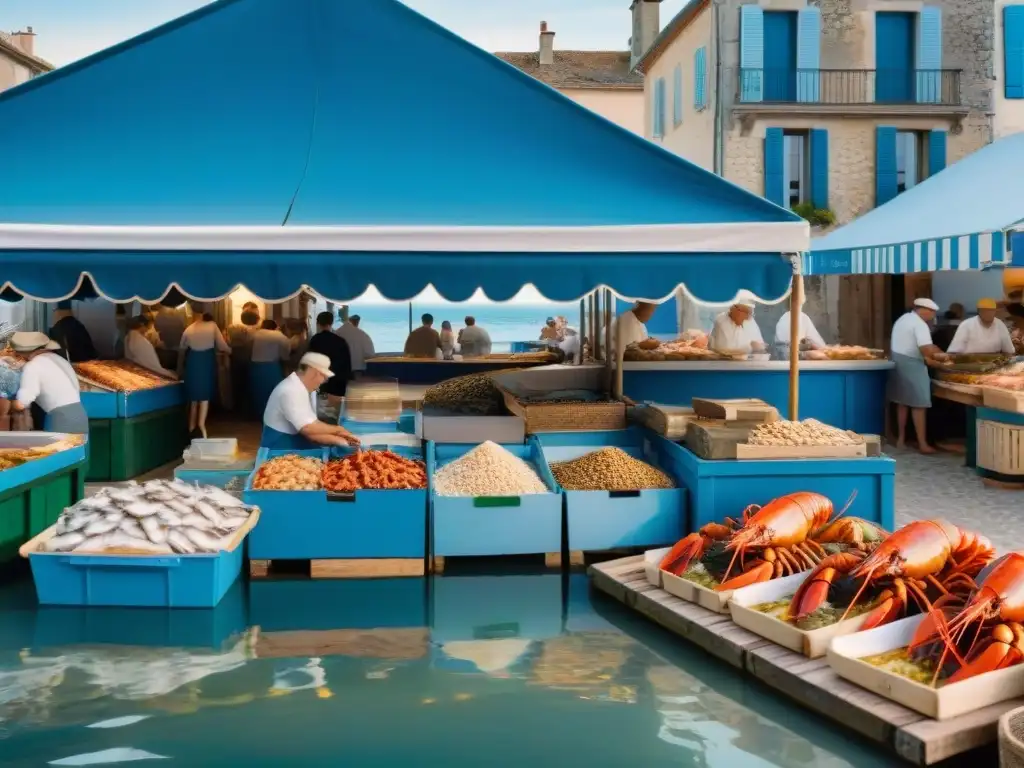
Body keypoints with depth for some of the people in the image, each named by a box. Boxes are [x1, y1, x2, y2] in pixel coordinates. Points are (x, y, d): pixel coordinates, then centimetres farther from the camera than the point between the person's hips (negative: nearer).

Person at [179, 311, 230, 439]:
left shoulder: (189, 329, 10)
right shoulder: (212, 325, 4)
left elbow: (182, 349, 17)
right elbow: (222, 346, -1)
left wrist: (180, 366, 31)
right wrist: (229, 350, 22)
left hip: (193, 361, 2)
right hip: (207, 360, -2)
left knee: (194, 394, 13)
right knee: (205, 393, 5)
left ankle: (192, 426, 17)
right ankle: (201, 424, -11)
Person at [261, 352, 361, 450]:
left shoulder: (307, 389, 8)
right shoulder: (291, 391, -20)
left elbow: (311, 431, 6)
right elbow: (308, 428, -26)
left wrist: (339, 440, -4)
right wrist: (338, 430, -14)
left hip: (296, 449, 9)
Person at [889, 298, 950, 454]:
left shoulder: (903, 319, 16)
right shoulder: (920, 324, -15)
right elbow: (926, 349, -23)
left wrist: (929, 358, 14)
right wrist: (938, 356, -4)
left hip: (898, 361, 10)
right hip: (911, 365, -10)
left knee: (902, 402, 16)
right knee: (918, 404, -5)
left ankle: (901, 439, 21)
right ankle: (922, 444, -5)